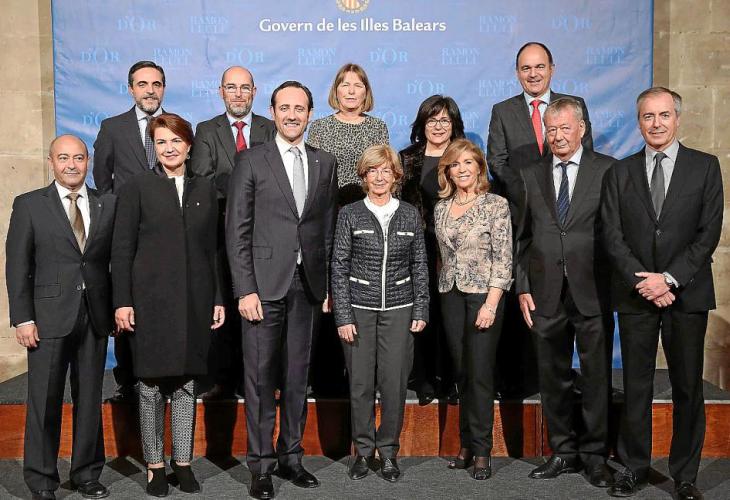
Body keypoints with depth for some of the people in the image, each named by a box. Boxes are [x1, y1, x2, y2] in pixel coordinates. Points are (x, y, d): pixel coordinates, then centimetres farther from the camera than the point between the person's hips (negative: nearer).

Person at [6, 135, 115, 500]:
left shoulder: (107, 204, 8)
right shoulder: (29, 205, 3)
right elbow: (17, 267, 0)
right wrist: (22, 318, -7)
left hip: (95, 317, 2)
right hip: (49, 318, -2)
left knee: (90, 399, 10)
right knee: (44, 401, 5)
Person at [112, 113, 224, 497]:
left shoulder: (204, 189, 12)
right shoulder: (137, 187, 2)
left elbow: (212, 248, 12)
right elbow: (122, 249, -1)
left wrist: (218, 299, 7)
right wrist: (122, 301, -8)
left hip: (194, 300, 3)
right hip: (151, 299, -3)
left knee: (186, 384, 8)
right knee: (151, 386, 3)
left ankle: (183, 462, 19)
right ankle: (154, 465, 16)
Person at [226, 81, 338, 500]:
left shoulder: (326, 163, 11)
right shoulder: (251, 161, 1)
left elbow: (329, 230, 11)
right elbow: (237, 230, -3)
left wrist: (328, 287, 6)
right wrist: (245, 289, -10)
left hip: (308, 285, 3)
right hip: (265, 284, -3)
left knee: (298, 375, 11)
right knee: (261, 377, 2)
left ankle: (291, 455, 24)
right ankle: (262, 464, 13)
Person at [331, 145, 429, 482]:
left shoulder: (410, 215, 6)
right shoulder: (350, 214, 1)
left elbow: (420, 267, 10)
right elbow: (339, 267, 0)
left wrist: (421, 310, 4)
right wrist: (343, 316, -5)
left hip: (398, 311, 1)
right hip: (359, 309, -1)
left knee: (394, 382, 2)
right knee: (360, 383, 5)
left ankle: (389, 451, 18)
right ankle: (364, 450, 21)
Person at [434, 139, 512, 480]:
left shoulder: (496, 205, -5)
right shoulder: (441, 208, 9)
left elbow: (503, 258, -9)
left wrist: (491, 304, -15)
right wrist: (444, 292, 8)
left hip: (484, 296, -5)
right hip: (451, 296, 5)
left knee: (480, 373, -4)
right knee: (461, 372, 9)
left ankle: (481, 450, 7)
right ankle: (466, 443, 19)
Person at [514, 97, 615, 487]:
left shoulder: (608, 170, 1)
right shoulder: (531, 175, 9)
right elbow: (522, 236, 9)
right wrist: (522, 287, 4)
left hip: (592, 293, -2)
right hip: (546, 294, 3)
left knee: (596, 377, 6)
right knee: (552, 378, 11)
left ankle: (594, 455, 21)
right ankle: (563, 452, 25)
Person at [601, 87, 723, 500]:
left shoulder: (705, 167, 4)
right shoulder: (620, 173, 8)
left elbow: (709, 232, -4)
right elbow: (613, 236, 2)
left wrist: (669, 279, -12)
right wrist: (643, 281, -10)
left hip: (687, 294, -1)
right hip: (635, 295, 1)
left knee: (688, 388, 6)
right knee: (636, 387, 7)